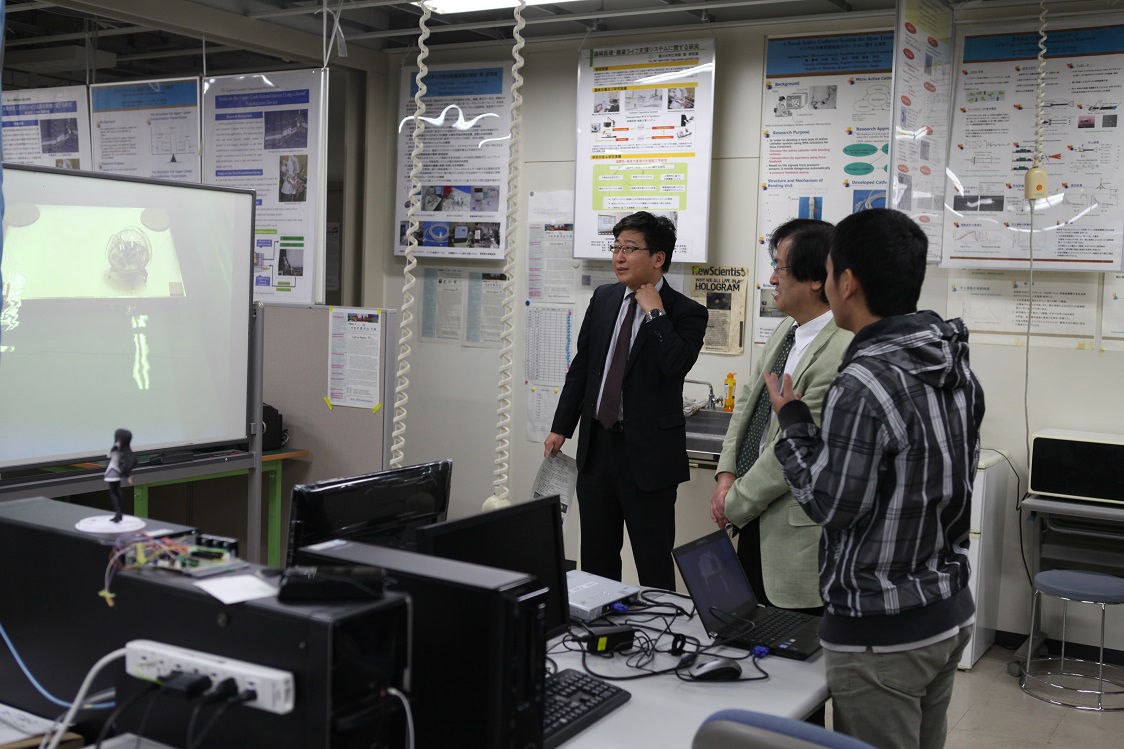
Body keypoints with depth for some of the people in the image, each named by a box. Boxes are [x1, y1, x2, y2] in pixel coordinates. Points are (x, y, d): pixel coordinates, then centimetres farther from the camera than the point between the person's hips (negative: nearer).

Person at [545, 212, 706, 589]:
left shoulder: (686, 312, -8)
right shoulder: (603, 298, 8)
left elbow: (676, 364, -26)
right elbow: (581, 367, 12)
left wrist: (655, 312, -18)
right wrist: (561, 428, 11)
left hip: (648, 452, -5)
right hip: (597, 444, 6)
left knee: (653, 560, 4)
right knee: (596, 557, 15)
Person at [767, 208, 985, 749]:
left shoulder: (863, 384, -24)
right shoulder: (955, 364, 3)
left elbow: (829, 504, -16)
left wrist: (792, 421, -4)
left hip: (880, 632, -8)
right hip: (951, 611, 8)